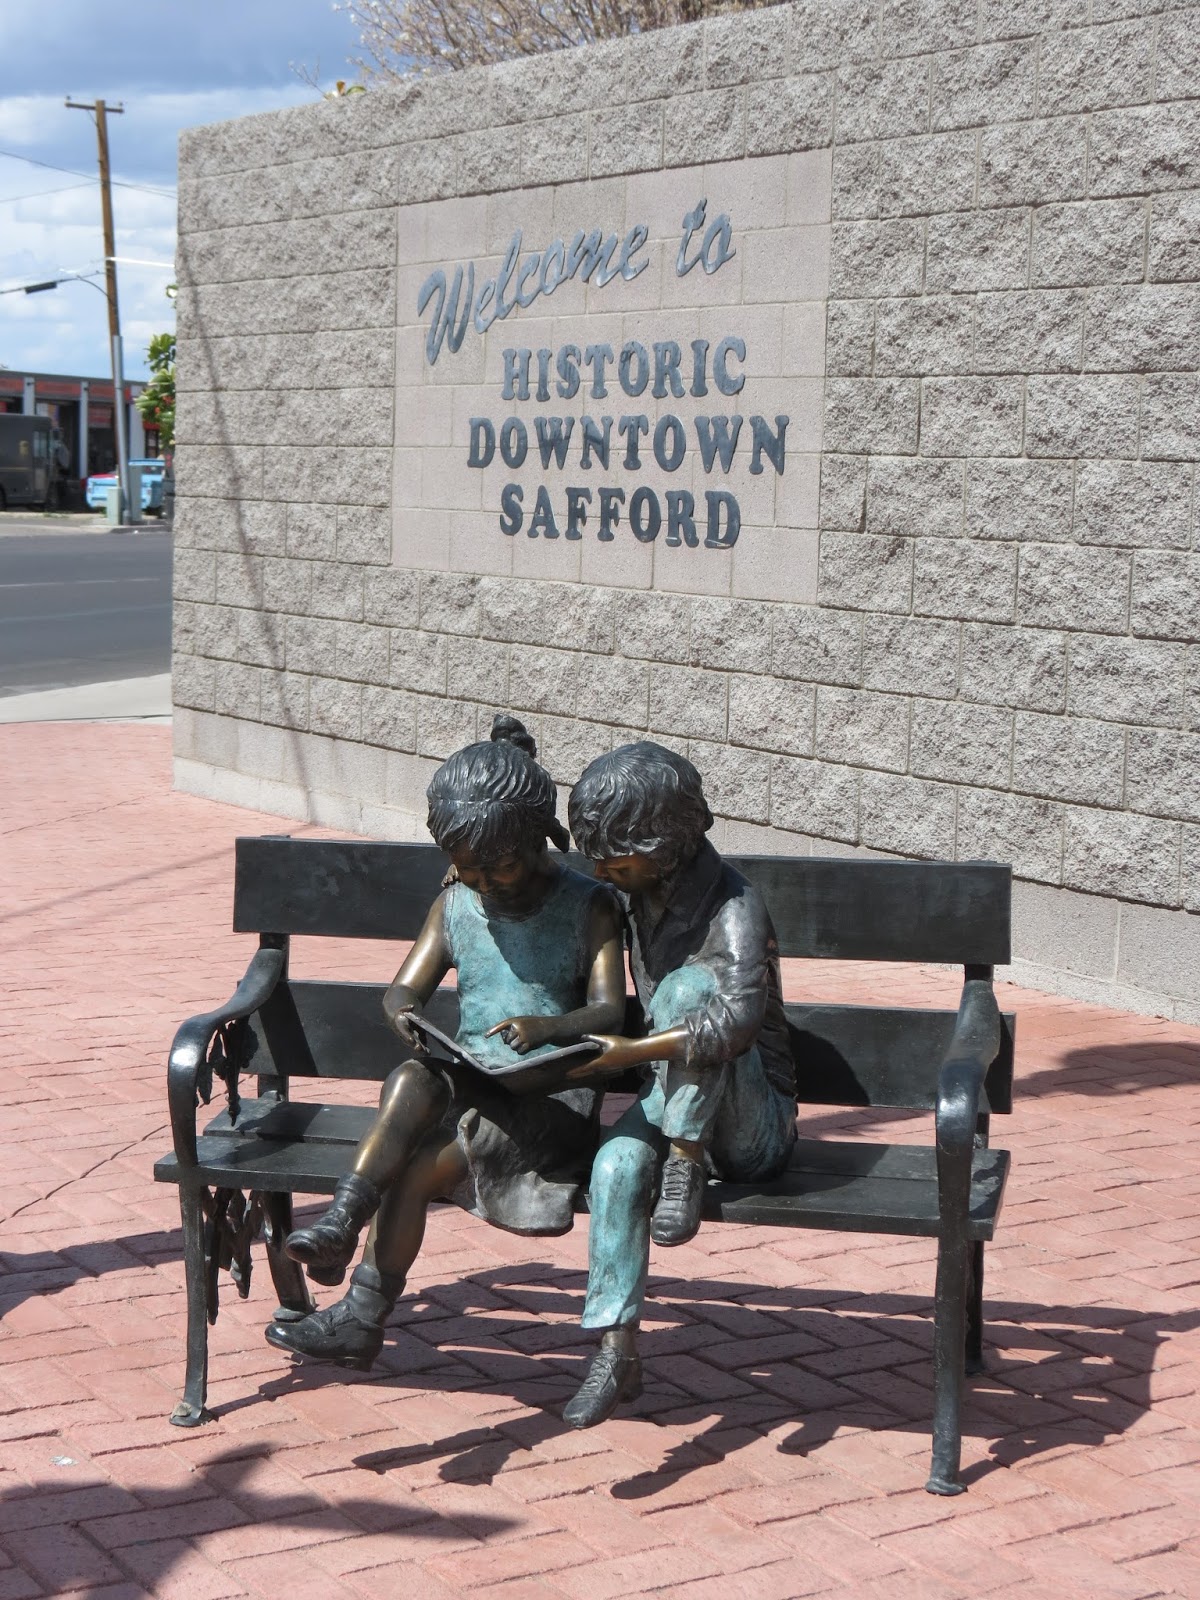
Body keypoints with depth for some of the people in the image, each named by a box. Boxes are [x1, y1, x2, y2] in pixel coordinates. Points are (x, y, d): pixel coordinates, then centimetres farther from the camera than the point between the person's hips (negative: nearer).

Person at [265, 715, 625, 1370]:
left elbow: (609, 1011, -8)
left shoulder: (589, 906, 1)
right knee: (412, 1078, -34)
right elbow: (404, 989, 6)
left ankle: (361, 1320, -18)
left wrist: (547, 1027, -29)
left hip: (552, 1093, -4)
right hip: (468, 1078, 4)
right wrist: (406, 1015, -20)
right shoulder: (455, 905, 12)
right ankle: (341, 1220, -40)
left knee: (416, 1169, -26)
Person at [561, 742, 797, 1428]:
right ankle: (618, 1352, -25)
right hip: (676, 1099, 6)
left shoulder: (733, 907, -20)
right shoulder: (643, 895, 5)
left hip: (753, 1129, -6)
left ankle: (685, 1166, -21)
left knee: (689, 984, -31)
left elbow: (738, 1020, -36)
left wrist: (631, 1054, -36)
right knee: (617, 1163, -28)